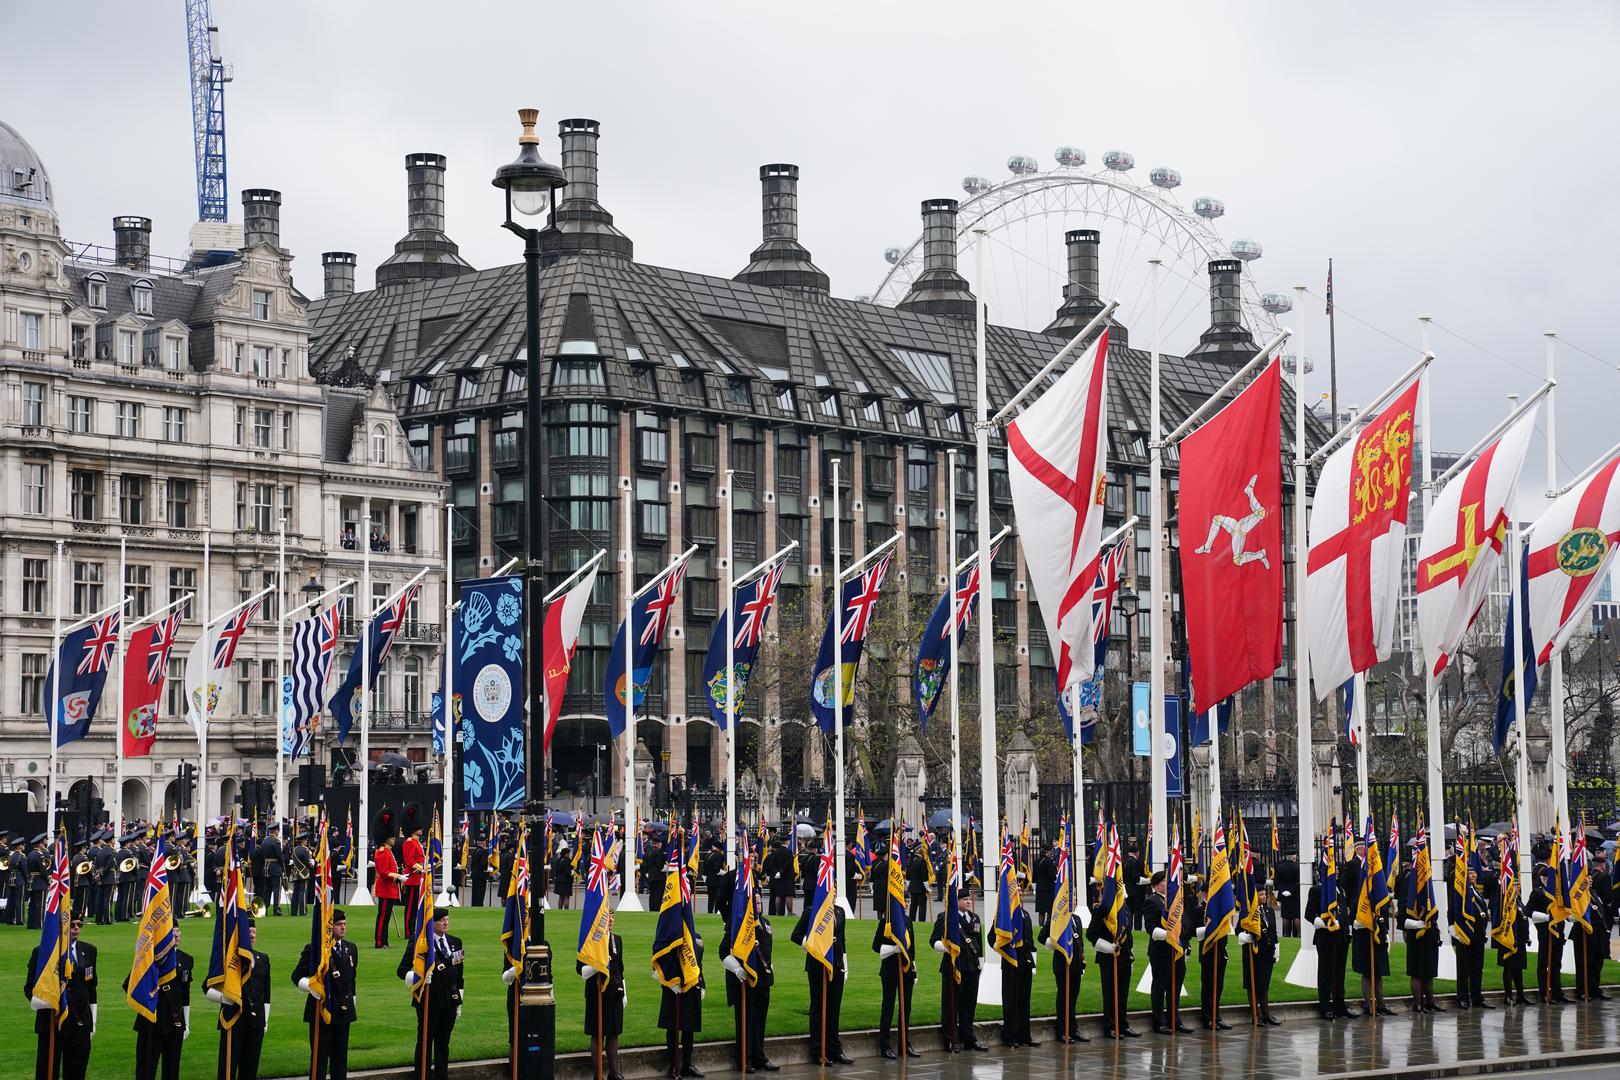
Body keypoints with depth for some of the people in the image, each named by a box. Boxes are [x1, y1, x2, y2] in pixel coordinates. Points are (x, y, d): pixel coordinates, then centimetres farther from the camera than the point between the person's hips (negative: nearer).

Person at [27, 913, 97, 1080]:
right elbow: (30, 988, -2)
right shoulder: (41, 953, -4)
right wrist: (47, 1002, -21)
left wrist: (92, 1022, 15)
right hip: (51, 1024, -3)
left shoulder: (89, 951, 9)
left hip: (80, 1024, 3)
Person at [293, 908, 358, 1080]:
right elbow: (297, 976, -7)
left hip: (344, 1011, 5)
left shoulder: (351, 948, 10)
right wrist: (310, 987, -24)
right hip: (321, 1009, -5)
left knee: (341, 1056, 10)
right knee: (319, 1056, -1)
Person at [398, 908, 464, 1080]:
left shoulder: (455, 942, 12)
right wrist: (417, 976, -26)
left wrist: (459, 1002, 16)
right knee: (425, 1042, 0)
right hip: (428, 1000, -5)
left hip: (450, 1000, 5)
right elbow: (402, 970, -6)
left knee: (443, 1043, 11)